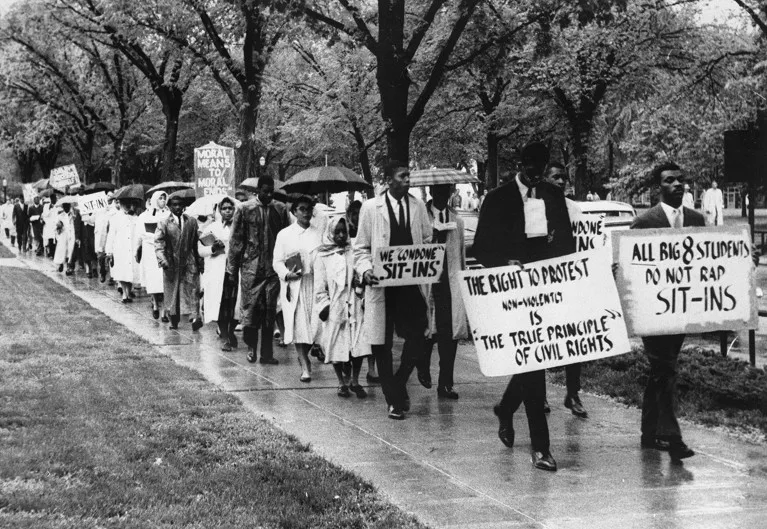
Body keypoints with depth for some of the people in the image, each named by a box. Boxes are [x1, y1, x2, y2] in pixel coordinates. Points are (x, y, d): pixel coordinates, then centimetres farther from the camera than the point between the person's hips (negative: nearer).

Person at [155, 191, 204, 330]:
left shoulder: (192, 221, 7)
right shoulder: (164, 223, 0)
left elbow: (197, 242, 11)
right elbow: (158, 243, -7)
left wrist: (200, 262, 9)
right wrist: (162, 260, -21)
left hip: (189, 262, 1)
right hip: (171, 263, -1)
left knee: (192, 289, -9)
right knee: (172, 291, 7)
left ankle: (195, 317, -16)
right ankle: (174, 319, 18)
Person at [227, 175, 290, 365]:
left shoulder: (280, 209, 5)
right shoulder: (244, 209, -1)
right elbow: (236, 240, 1)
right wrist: (232, 268, -1)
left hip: (273, 268, 2)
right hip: (250, 267, -2)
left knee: (270, 310, 1)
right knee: (250, 307, 0)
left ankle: (267, 353, 6)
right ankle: (251, 347, 18)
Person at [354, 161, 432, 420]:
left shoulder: (418, 206, 8)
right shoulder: (371, 208, 0)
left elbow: (427, 242, 15)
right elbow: (361, 248, 3)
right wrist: (365, 270, -15)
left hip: (412, 282, 2)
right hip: (382, 284, -2)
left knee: (418, 336, -7)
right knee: (382, 342, 2)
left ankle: (398, 384, 16)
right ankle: (393, 399, 14)